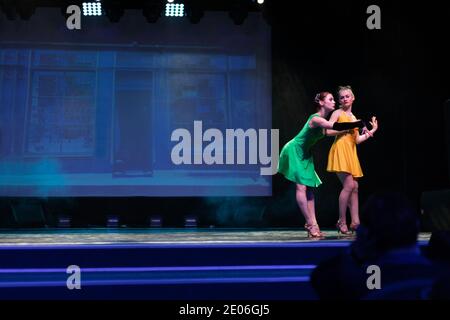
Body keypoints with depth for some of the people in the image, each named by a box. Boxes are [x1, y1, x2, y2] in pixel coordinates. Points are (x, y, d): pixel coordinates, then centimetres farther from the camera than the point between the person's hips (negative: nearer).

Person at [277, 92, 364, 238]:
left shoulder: (323, 119, 3)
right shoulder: (316, 119, -25)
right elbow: (337, 127, -37)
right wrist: (360, 124, -35)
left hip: (304, 153, 10)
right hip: (294, 151, -10)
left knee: (309, 187, 3)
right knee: (301, 186, -11)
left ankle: (312, 224, 1)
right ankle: (311, 223, -10)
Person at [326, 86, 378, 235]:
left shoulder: (353, 118, 21)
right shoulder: (338, 113, 1)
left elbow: (357, 140, 17)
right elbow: (328, 131, -12)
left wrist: (371, 131, 15)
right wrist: (346, 128, -10)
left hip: (351, 153, 8)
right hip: (340, 151, -8)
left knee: (354, 187, 3)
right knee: (349, 185, -15)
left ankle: (355, 222, 4)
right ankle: (342, 222, -7)